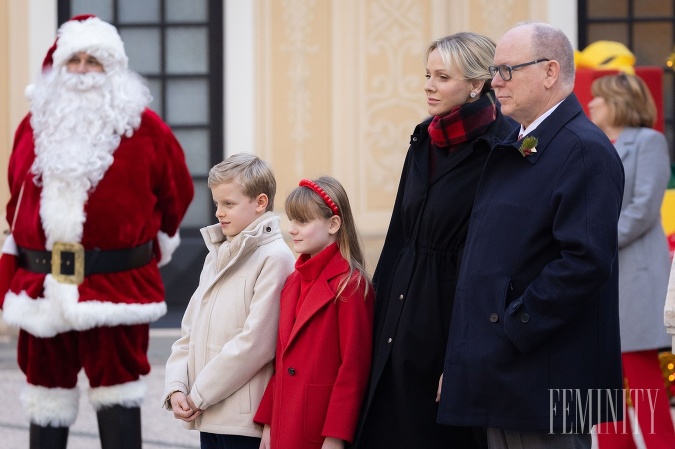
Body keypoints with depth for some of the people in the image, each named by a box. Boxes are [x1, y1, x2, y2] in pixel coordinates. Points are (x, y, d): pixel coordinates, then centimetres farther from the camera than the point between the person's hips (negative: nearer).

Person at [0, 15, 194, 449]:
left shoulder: (143, 127, -1)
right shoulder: (36, 124, 10)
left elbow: (177, 190, 10)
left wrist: (155, 243, 16)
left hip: (116, 283, -4)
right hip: (42, 283, 4)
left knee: (116, 386, -1)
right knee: (47, 383, 10)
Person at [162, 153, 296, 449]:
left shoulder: (274, 258, -10)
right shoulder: (217, 256, 16)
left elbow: (256, 341, -17)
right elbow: (190, 330, 16)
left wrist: (200, 394, -13)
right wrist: (176, 387, 0)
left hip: (247, 423, -8)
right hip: (209, 419, 8)